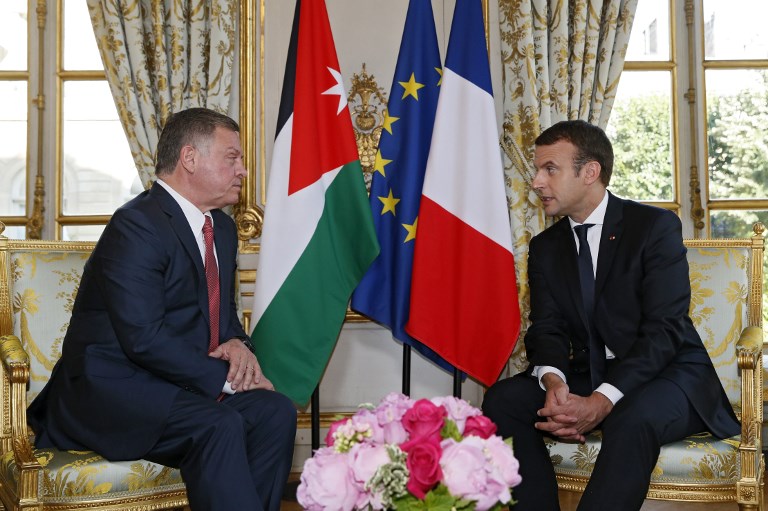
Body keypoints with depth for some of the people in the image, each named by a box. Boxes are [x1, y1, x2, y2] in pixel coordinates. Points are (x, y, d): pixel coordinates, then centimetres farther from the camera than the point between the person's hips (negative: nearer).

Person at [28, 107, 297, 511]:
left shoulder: (222, 228, 13)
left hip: (178, 383, 8)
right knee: (219, 425, -30)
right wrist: (223, 378, -19)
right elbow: (144, 338, -23)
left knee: (275, 411, -14)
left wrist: (237, 344, -3)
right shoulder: (136, 225, -16)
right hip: (112, 386, -8)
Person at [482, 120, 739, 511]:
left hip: (666, 375, -4)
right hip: (585, 376, 5)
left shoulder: (656, 226, -8)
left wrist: (602, 401, -29)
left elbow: (664, 329, -17)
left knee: (632, 418, -37)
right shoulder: (544, 247, 9)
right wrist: (554, 381, -24)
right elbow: (546, 328, 1)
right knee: (502, 399, -19)